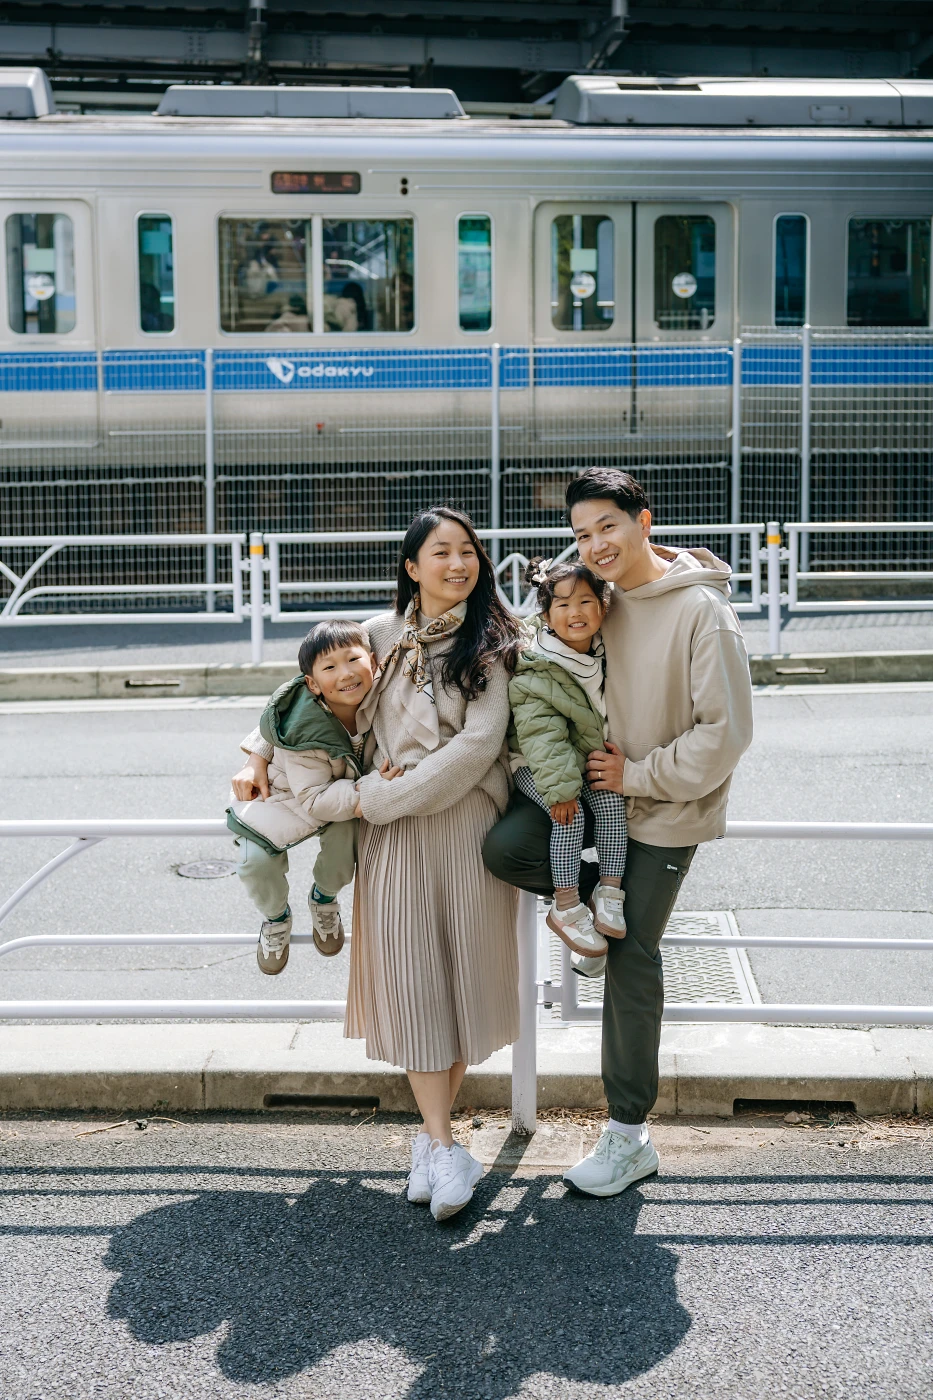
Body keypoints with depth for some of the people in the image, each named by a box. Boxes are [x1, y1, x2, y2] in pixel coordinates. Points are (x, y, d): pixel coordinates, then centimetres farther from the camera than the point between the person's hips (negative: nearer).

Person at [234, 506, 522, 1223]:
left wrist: (377, 795, -12)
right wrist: (264, 755, 11)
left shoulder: (491, 643, -1)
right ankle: (444, 1146, 0)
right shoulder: (381, 635, 7)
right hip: (394, 835, 1)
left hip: (469, 826, -1)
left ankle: (434, 1133, 18)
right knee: (410, 978, -5)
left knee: (464, 970, 3)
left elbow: (478, 743, -11)